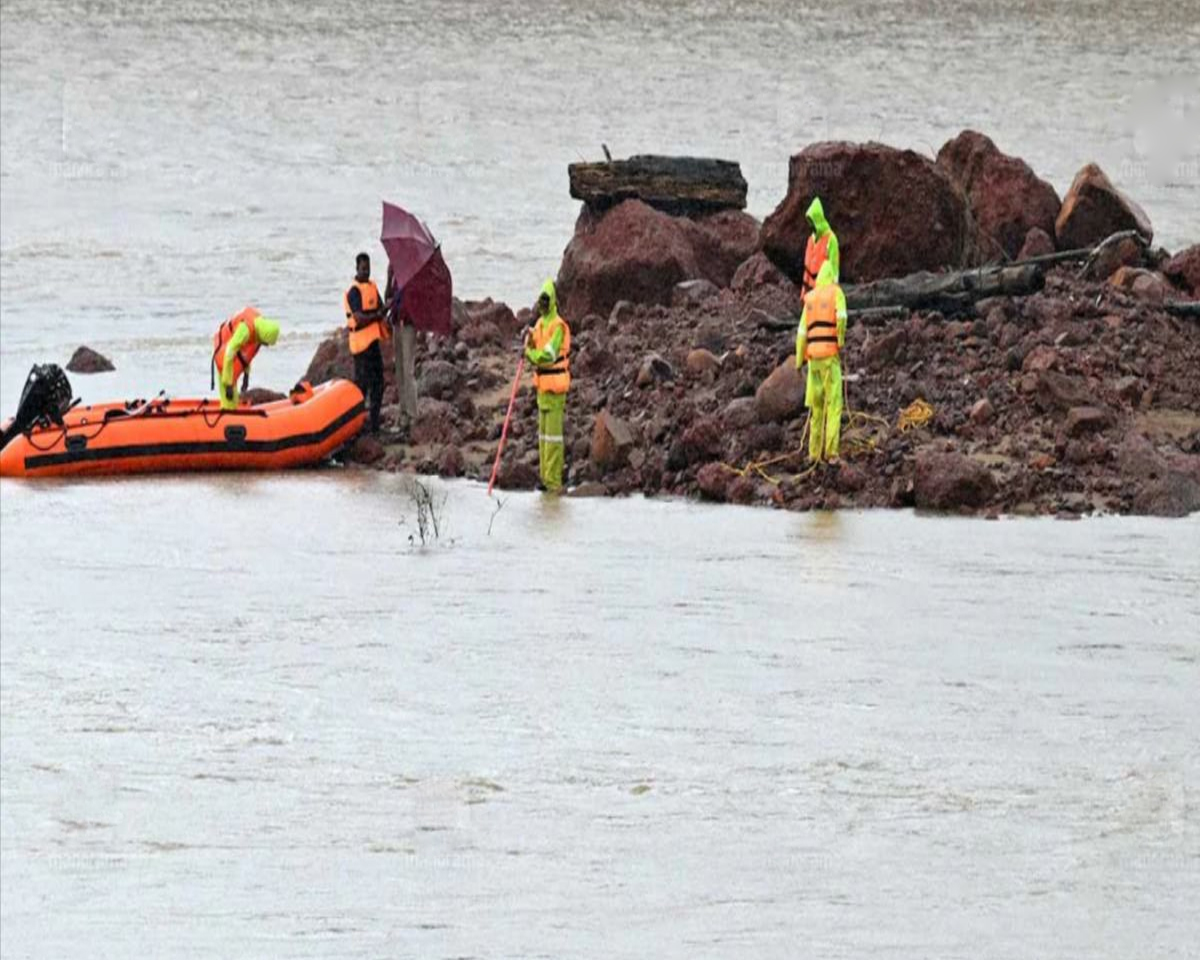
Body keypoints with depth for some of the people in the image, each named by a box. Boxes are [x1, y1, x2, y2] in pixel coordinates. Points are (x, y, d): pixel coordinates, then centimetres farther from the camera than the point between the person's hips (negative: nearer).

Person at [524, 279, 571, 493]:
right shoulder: (539, 324, 14)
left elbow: (549, 355, -24)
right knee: (543, 431, 13)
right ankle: (546, 475, 20)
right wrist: (529, 341, 1)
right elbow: (535, 356, 18)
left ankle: (554, 479, -8)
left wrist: (531, 354, -14)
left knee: (553, 431, -9)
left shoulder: (558, 327, -15)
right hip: (542, 385, 10)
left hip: (555, 386, -10)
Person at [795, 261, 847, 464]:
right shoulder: (836, 293, 2)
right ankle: (831, 451, -12)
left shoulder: (810, 298, 15)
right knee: (834, 404, -4)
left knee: (816, 405, 13)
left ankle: (814, 452, 12)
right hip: (830, 353, -4)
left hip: (813, 354, 4)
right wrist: (841, 339, -3)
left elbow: (802, 331, 9)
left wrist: (799, 361, 12)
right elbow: (841, 316, -19)